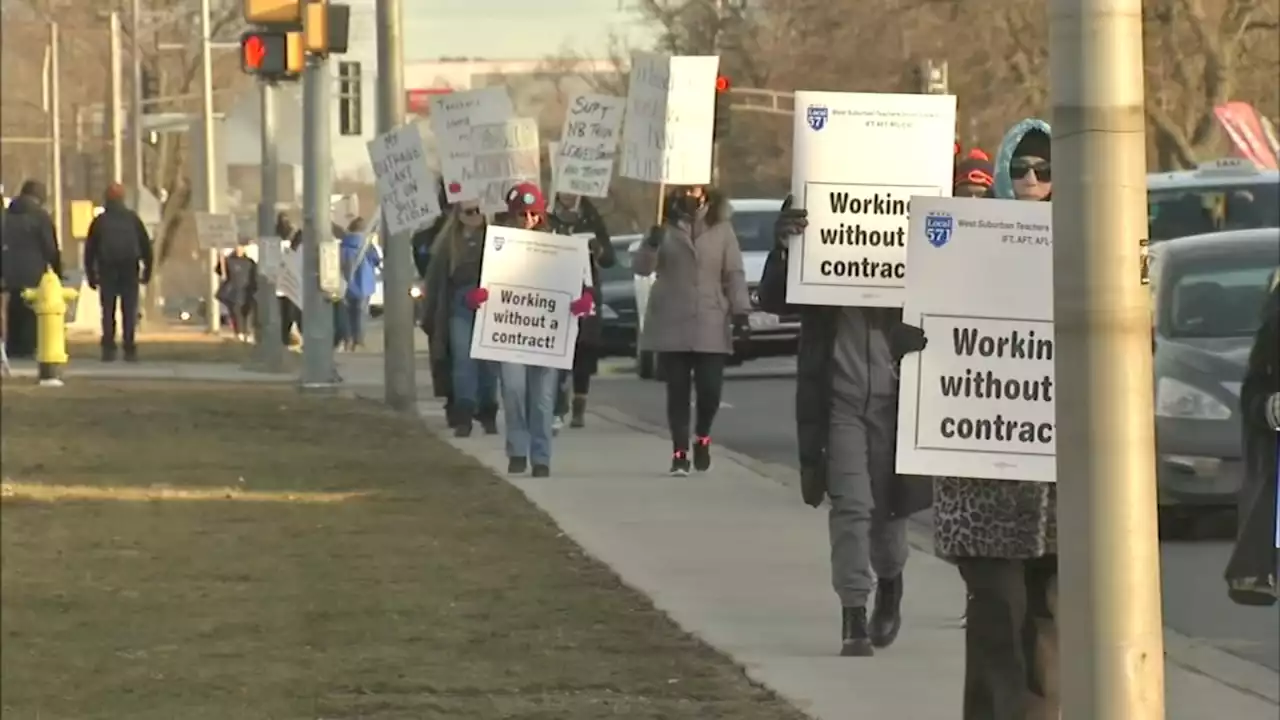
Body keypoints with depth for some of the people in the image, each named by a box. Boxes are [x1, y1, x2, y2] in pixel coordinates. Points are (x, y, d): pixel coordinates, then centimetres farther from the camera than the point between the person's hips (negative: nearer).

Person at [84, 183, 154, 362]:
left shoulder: (99, 221, 5)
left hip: (107, 271, 0)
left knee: (108, 311, 3)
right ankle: (129, 350, -7)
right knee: (129, 311, 0)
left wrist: (91, 275, 9)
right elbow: (146, 245, 5)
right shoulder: (132, 219, 6)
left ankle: (108, 349, -5)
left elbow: (89, 250, 5)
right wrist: (147, 270, 10)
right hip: (130, 271, 0)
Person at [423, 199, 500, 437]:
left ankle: (488, 415, 17)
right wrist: (432, 315, 6)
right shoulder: (448, 242, 8)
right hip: (459, 307, 1)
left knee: (489, 361, 5)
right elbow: (436, 279, 9)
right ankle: (463, 417, -6)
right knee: (462, 359, -5)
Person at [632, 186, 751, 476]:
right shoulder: (665, 227, 4)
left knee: (709, 389, -5)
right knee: (678, 390, 1)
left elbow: (734, 274, 5)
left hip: (711, 325, 0)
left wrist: (740, 311, -4)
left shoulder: (720, 227, 5)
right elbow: (641, 267, -2)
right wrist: (651, 244, -22)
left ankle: (702, 439, 22)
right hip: (672, 324, 0)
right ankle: (679, 453, 7)